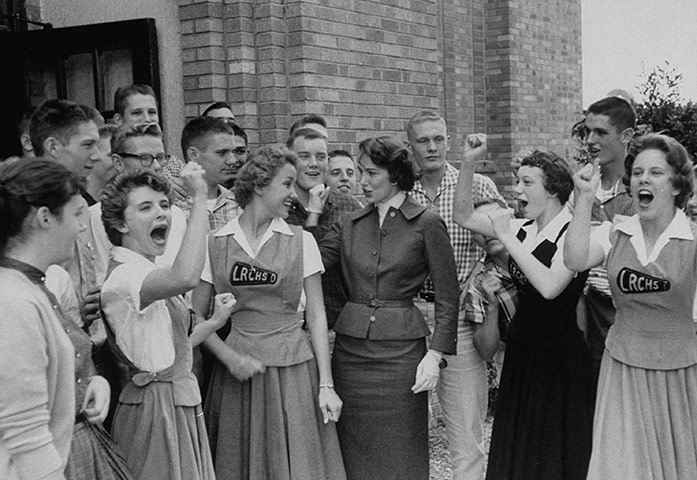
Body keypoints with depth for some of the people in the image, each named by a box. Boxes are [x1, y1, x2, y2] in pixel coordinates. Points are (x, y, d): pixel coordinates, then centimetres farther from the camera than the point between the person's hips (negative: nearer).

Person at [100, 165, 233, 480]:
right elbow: (185, 277, -41)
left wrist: (213, 321, 10)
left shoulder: (144, 271, 13)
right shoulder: (123, 275, -19)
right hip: (156, 405, -10)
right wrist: (199, 197, -36)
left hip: (181, 404, 10)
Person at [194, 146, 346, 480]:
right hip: (238, 372, 0)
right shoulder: (214, 244, 1)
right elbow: (196, 317, 4)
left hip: (293, 372, 0)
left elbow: (316, 316, 0)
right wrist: (230, 358, -10)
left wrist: (326, 385, -5)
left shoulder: (301, 242, 1)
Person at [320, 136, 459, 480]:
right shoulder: (350, 224, 10)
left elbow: (447, 298, -3)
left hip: (400, 350, -4)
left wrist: (435, 355, -10)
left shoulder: (427, 225, -3)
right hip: (350, 348, 4)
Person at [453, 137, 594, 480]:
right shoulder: (521, 229, 3)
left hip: (558, 357, -6)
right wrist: (469, 163, -5)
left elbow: (550, 286, -29)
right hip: (521, 347, 6)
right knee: (514, 451, 17)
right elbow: (463, 216, 6)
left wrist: (507, 239, -23)